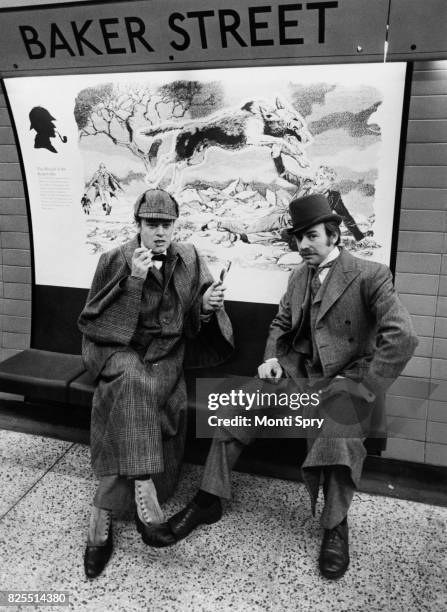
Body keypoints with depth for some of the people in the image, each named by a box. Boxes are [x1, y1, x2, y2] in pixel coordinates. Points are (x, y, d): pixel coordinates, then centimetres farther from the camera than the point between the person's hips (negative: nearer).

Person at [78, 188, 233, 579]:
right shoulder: (115, 261, -4)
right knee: (134, 380, -35)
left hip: (166, 356, 3)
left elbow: (194, 324, 5)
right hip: (120, 351, -2)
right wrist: (133, 280, -21)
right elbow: (94, 322, -11)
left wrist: (207, 306, -19)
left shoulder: (189, 261, 3)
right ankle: (143, 488, -30)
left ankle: (103, 516, -7)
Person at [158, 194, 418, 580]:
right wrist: (272, 358, 2)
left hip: (345, 381, -5)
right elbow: (281, 324, 22)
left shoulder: (370, 276, -9)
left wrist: (361, 383, -18)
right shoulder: (299, 276, 12)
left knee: (337, 431, -34)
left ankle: (336, 527, -6)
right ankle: (210, 500, 5)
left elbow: (402, 337, -18)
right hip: (298, 374, 6)